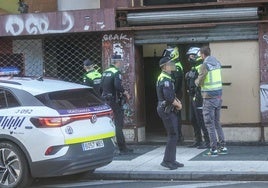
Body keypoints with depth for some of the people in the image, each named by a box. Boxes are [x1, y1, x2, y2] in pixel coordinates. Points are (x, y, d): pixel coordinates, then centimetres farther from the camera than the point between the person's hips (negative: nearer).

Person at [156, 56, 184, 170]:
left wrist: (176, 100, 7)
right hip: (167, 110, -11)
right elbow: (169, 98, -25)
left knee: (172, 136, 14)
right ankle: (167, 161, -7)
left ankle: (172, 160, 18)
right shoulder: (166, 79, -18)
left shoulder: (163, 77, 16)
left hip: (166, 109, 11)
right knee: (173, 136, -9)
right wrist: (178, 104, -10)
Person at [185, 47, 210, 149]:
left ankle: (207, 141, -2)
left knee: (201, 120, -7)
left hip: (198, 97, -10)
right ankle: (198, 140, 24)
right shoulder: (194, 68, 16)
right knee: (193, 120, 15)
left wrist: (198, 96, -26)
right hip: (193, 97, 10)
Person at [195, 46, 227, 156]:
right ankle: (222, 146, 15)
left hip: (209, 97, -7)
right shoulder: (217, 63, 9)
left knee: (210, 123, -1)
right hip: (218, 96, 7)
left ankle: (214, 149, -1)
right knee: (217, 122, 16)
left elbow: (199, 82, -12)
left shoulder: (205, 65, -14)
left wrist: (196, 81, 11)